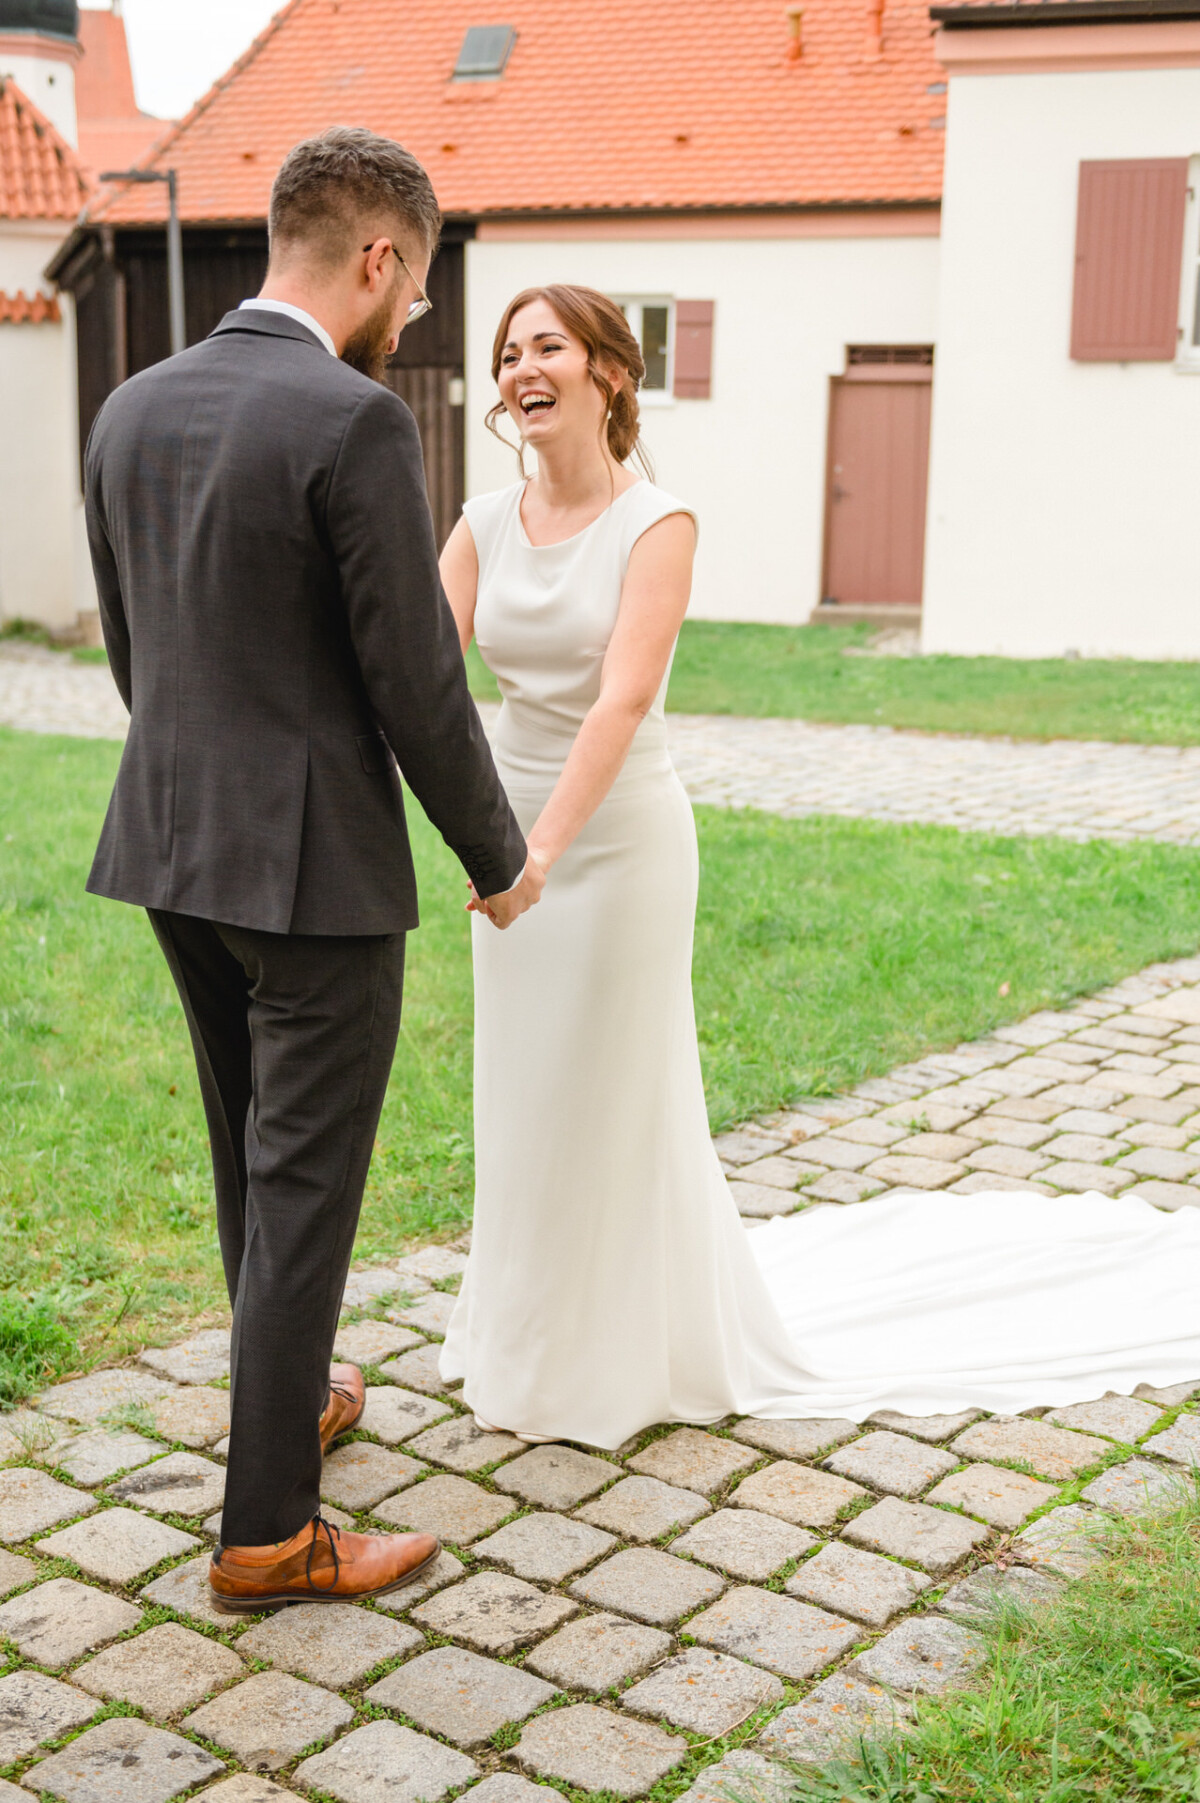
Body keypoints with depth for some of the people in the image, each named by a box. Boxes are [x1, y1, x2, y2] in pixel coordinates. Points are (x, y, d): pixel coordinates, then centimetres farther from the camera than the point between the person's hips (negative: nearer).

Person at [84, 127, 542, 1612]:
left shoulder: (131, 412, 5)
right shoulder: (356, 423, -18)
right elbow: (418, 686, -17)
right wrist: (500, 861, -2)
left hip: (176, 851, 8)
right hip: (318, 870, -7)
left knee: (255, 1160, 23)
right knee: (305, 1192, 2)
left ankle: (291, 1396, 42)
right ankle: (267, 1532, 12)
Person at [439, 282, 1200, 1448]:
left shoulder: (657, 525, -14)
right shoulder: (484, 525, 2)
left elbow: (623, 698, -25)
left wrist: (543, 847, -35)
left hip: (619, 840, -5)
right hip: (513, 834, 6)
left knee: (615, 1097, 6)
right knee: (522, 1095, 16)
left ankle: (625, 1352, 27)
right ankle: (532, 1337, 37)